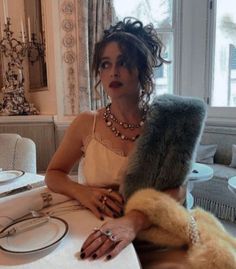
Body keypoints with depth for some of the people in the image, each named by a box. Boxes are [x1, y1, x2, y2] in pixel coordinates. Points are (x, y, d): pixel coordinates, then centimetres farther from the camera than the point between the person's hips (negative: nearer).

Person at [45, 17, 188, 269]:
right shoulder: (87, 123, -2)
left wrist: (133, 220, -35)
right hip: (97, 243, 1)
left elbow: (177, 190, -15)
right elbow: (53, 174, 6)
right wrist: (83, 192, -16)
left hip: (154, 245, 0)